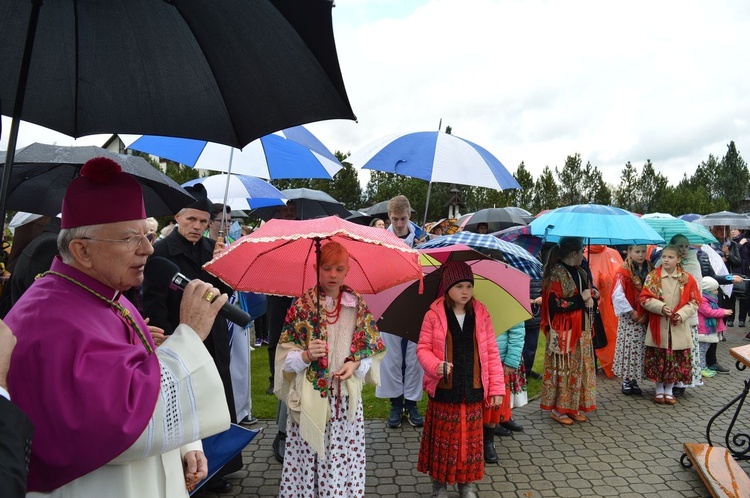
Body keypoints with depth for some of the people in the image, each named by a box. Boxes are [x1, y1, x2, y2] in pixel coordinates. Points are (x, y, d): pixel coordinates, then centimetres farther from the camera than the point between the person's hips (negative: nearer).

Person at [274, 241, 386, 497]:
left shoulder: (358, 305, 2)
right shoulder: (302, 305, -3)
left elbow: (371, 349, 7)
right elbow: (285, 356, -2)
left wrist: (355, 364, -12)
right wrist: (306, 356, -21)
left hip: (346, 399, 2)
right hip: (309, 399, -1)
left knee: (344, 461, 4)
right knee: (307, 460, 3)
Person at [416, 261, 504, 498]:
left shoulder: (481, 315, 1)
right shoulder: (434, 315, -7)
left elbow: (491, 352, 3)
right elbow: (423, 348, -4)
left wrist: (496, 388, 1)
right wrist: (436, 366, -24)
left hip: (473, 391, 2)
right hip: (443, 390, -2)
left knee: (471, 439, 12)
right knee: (443, 438, 9)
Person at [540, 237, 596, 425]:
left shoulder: (580, 273, 11)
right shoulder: (556, 274, -15)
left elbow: (588, 292, 24)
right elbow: (555, 304, -21)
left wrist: (590, 299, 0)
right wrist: (581, 299, -14)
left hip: (581, 330, 8)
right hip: (563, 332, -8)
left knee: (580, 367, 12)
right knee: (563, 369, 0)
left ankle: (574, 406, 23)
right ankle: (558, 409, 12)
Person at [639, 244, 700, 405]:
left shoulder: (687, 278, 1)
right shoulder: (653, 276, -1)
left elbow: (694, 301, 2)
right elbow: (644, 298, -4)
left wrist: (682, 314, -13)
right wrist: (661, 307, -19)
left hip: (678, 328, 1)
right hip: (658, 326, -1)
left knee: (676, 359, 7)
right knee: (657, 359, 4)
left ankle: (669, 390, 22)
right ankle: (659, 390, 20)